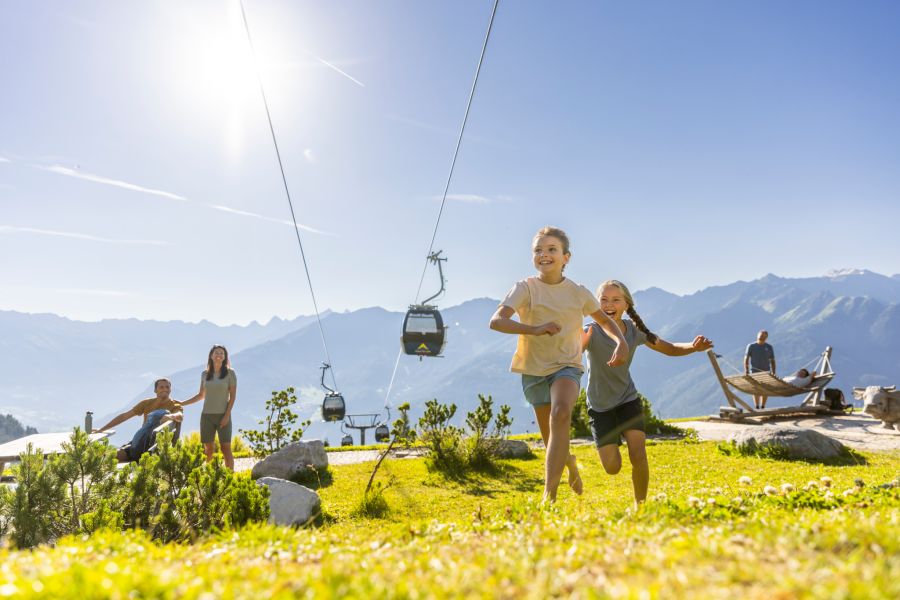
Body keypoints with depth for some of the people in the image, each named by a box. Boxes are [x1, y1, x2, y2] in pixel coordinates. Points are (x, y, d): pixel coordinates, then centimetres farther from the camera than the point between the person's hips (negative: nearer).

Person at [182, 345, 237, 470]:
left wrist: (227, 415, -12)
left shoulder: (230, 373, -1)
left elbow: (233, 396, -4)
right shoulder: (205, 374, 8)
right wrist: (182, 403, 13)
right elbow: (201, 395, 18)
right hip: (206, 416, 3)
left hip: (222, 416, -3)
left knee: (226, 448, -7)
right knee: (208, 449, 3)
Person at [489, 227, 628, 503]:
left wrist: (621, 342, -5)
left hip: (567, 366, 0)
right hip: (534, 369, 0)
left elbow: (605, 320, 16)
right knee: (553, 443, 8)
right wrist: (534, 329, -38)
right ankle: (571, 464, 46)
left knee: (561, 413, -33)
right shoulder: (525, 288, -9)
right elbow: (496, 321, -23)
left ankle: (549, 494, -32)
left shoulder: (579, 293, -1)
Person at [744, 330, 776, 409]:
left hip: (765, 371, 2)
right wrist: (746, 370, -10)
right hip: (754, 371, -2)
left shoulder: (769, 347, 12)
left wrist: (773, 373, 2)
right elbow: (746, 359, 1)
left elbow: (772, 361, 12)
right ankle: (756, 408, -6)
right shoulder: (751, 346, 6)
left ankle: (762, 407, 6)